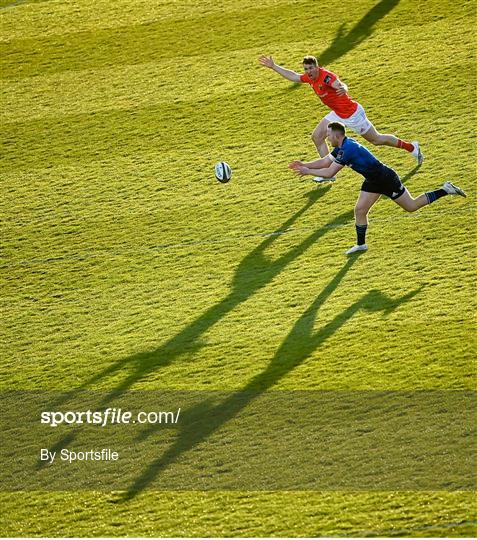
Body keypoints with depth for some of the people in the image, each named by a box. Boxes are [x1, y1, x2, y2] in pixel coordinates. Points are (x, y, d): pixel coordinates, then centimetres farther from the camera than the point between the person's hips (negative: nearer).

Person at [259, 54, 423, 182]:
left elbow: (341, 85, -48)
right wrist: (273, 66, 15)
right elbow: (292, 76, 16)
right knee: (317, 136, 2)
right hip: (338, 114, 8)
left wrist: (343, 89, -72)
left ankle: (412, 147, 23)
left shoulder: (326, 76, -28)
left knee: (376, 139, 5)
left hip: (352, 113, -8)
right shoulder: (310, 77, -2)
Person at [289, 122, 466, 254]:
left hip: (386, 179, -9)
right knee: (359, 210, 4)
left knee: (411, 206, 2)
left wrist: (308, 172, -18)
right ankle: (361, 244, 17)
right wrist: (304, 164, 1)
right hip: (373, 181, 9)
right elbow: (325, 161, 11)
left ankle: (445, 190, 11)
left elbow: (329, 173, -27)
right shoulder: (341, 147, 2)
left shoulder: (347, 150, -29)